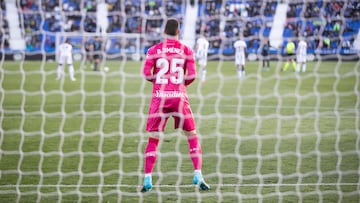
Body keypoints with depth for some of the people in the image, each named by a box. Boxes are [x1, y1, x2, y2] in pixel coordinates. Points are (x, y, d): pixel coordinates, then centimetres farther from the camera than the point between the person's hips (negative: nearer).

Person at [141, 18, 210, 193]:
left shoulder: (154, 50, 3)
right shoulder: (186, 50, 2)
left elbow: (146, 74, -4)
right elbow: (192, 76, -4)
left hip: (160, 97, 0)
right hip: (179, 96, 0)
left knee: (153, 139, 6)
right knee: (192, 136, 12)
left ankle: (147, 179, -1)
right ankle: (198, 175, 4)